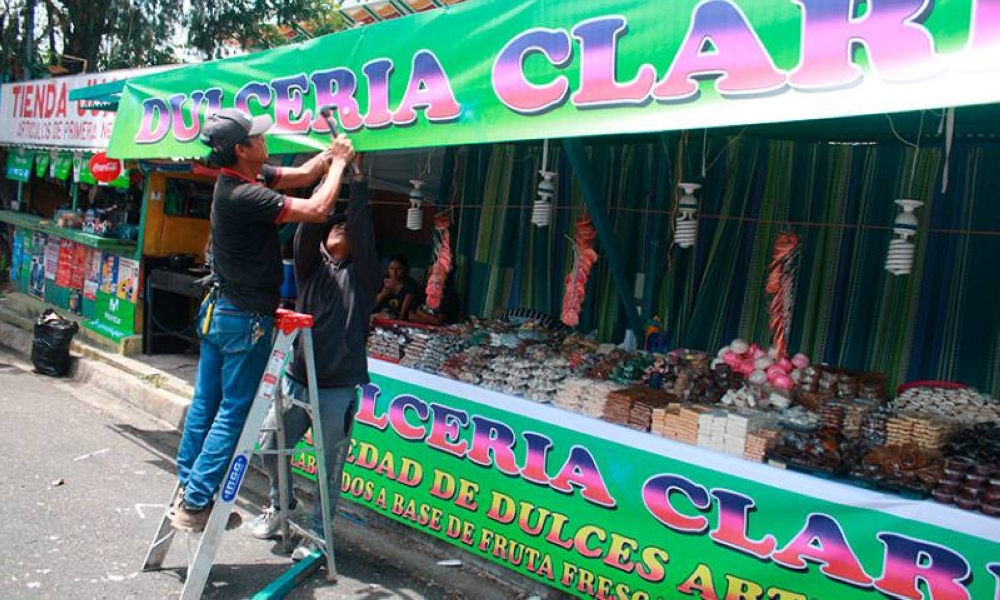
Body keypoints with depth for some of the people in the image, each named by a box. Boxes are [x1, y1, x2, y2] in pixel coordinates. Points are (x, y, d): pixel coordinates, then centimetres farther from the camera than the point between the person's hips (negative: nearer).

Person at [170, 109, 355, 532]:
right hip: (246, 318, -10)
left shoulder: (239, 178, 5)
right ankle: (196, 505, 6)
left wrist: (332, 152, 2)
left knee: (205, 403, 14)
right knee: (234, 412, 0)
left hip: (220, 308, 10)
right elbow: (317, 210, -23)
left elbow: (301, 175, 14)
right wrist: (339, 161, -10)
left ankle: (188, 489, 25)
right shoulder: (243, 194, -24)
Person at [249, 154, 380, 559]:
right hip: (296, 378, 4)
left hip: (339, 387, -3)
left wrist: (357, 175, -5)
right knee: (269, 446, 9)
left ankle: (318, 534, 22)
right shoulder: (310, 267, 11)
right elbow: (310, 221, -1)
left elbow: (361, 225, -8)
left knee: (330, 465, 5)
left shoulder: (361, 275, 3)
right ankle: (283, 503, 36)